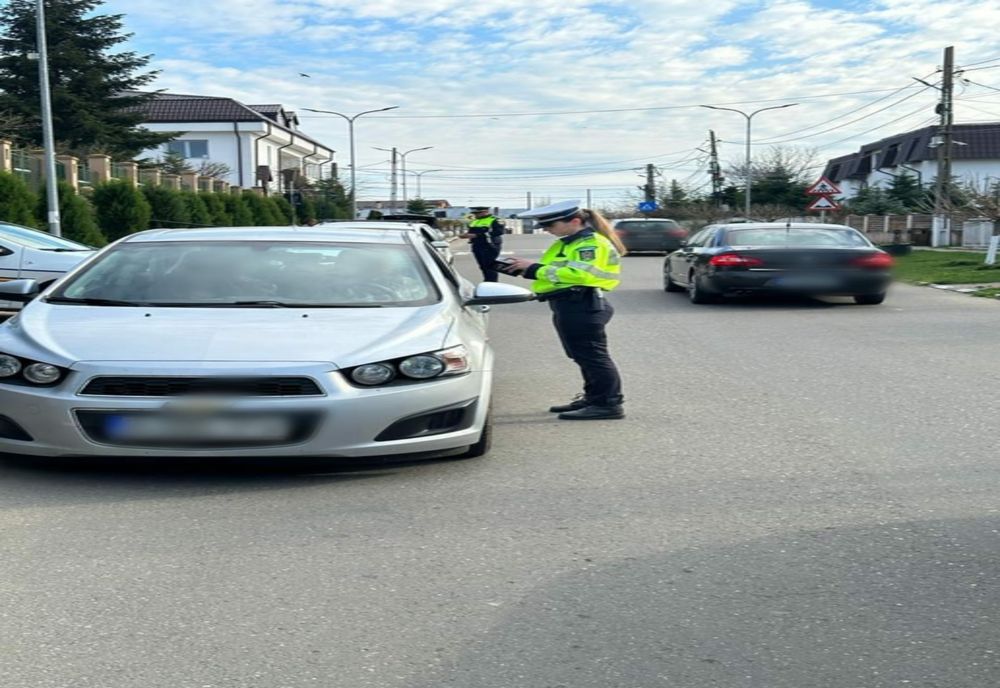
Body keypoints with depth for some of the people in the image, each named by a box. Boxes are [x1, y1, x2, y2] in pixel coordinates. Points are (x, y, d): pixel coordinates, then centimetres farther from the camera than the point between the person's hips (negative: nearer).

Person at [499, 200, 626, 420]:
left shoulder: (592, 243, -13)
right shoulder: (568, 243, 20)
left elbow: (579, 273, -24)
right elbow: (560, 272, 18)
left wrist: (534, 268, -19)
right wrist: (526, 269, 0)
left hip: (583, 306, -11)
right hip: (570, 305, 11)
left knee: (592, 356, -8)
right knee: (584, 357, 15)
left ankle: (609, 404, -5)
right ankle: (593, 398, 24)